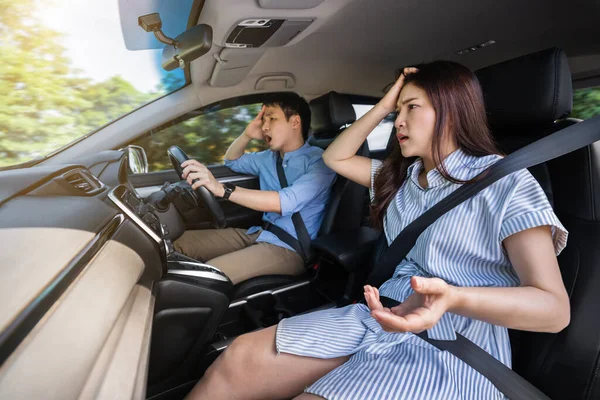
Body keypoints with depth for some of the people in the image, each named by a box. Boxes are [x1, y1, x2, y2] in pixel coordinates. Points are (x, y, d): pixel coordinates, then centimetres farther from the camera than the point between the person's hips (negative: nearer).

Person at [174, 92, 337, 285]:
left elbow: (287, 202, -28)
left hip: (290, 248, -8)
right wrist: (247, 135, 8)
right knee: (181, 242, 0)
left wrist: (222, 189, -35)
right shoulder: (269, 158, 13)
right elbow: (232, 161, 29)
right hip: (260, 233, 8)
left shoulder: (319, 161, -12)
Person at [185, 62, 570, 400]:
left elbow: (554, 308, -14)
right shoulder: (402, 175, 15)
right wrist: (384, 106, 12)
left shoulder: (505, 182, -6)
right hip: (386, 318, 7)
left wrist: (451, 298, -33)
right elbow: (335, 158, 22)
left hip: (452, 349, -6)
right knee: (242, 357, -14)